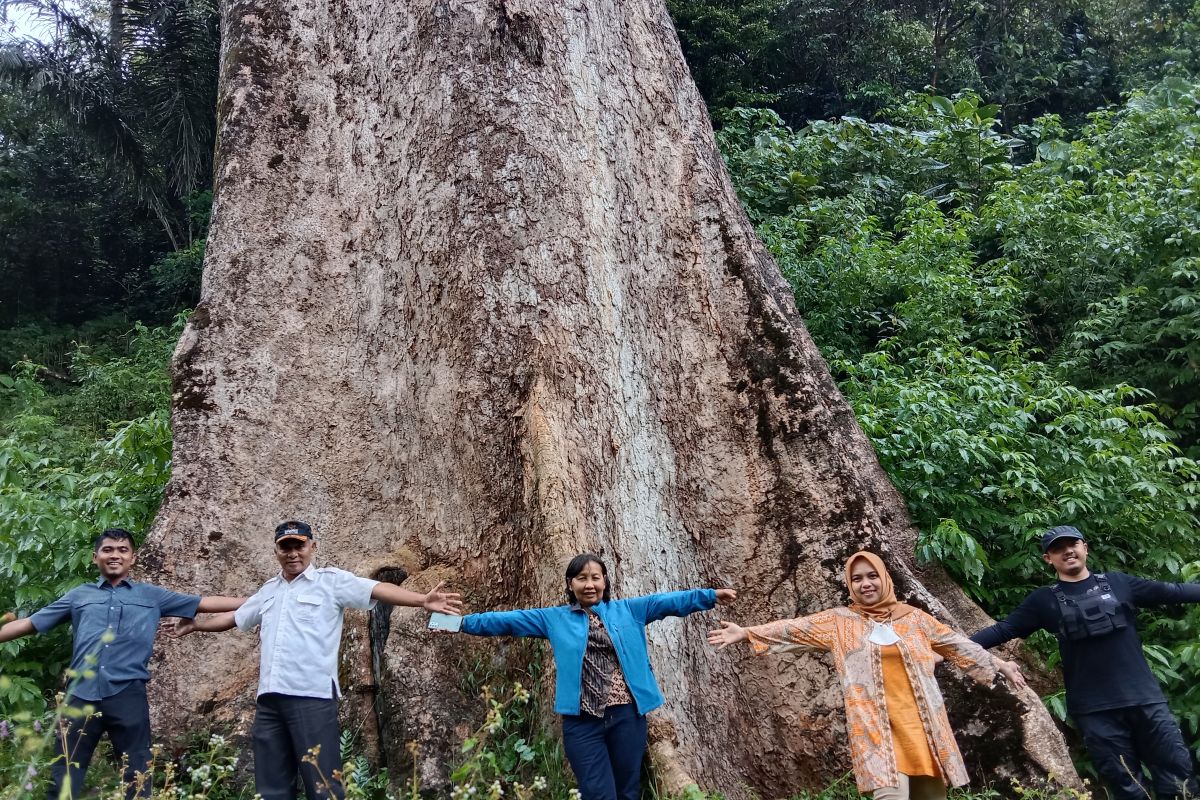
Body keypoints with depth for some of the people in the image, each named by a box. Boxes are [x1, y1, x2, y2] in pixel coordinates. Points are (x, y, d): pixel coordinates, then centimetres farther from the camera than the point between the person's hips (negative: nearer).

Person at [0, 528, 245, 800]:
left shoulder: (151, 595, 13)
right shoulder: (78, 595, 17)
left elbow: (206, 603, 11)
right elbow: (29, 624, 20)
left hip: (127, 696, -1)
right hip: (81, 696, 1)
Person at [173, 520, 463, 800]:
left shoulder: (331, 580, 1)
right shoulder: (269, 590, 20)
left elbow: (378, 590, -12)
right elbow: (234, 617, 37)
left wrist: (422, 600, -25)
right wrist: (196, 624, 43)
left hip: (312, 695, -6)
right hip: (269, 698, 6)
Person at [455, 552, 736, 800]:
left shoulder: (628, 610, 8)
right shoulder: (554, 618, 7)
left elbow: (670, 601, 2)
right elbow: (508, 620, 3)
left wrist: (711, 595, -7)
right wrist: (462, 621, -4)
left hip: (627, 716, 1)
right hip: (582, 722, -1)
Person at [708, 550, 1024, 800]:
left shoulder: (913, 617, 11)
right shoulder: (839, 621, 6)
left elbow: (956, 644, 20)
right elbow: (794, 629, 0)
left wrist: (998, 664, 24)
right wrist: (746, 633, -8)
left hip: (921, 723, 3)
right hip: (877, 726, -3)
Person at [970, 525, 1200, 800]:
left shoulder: (1118, 583, 7)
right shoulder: (1044, 600, 3)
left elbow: (1172, 592, 12)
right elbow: (1002, 630, 0)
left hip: (1144, 697, 1)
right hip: (1094, 710, -1)